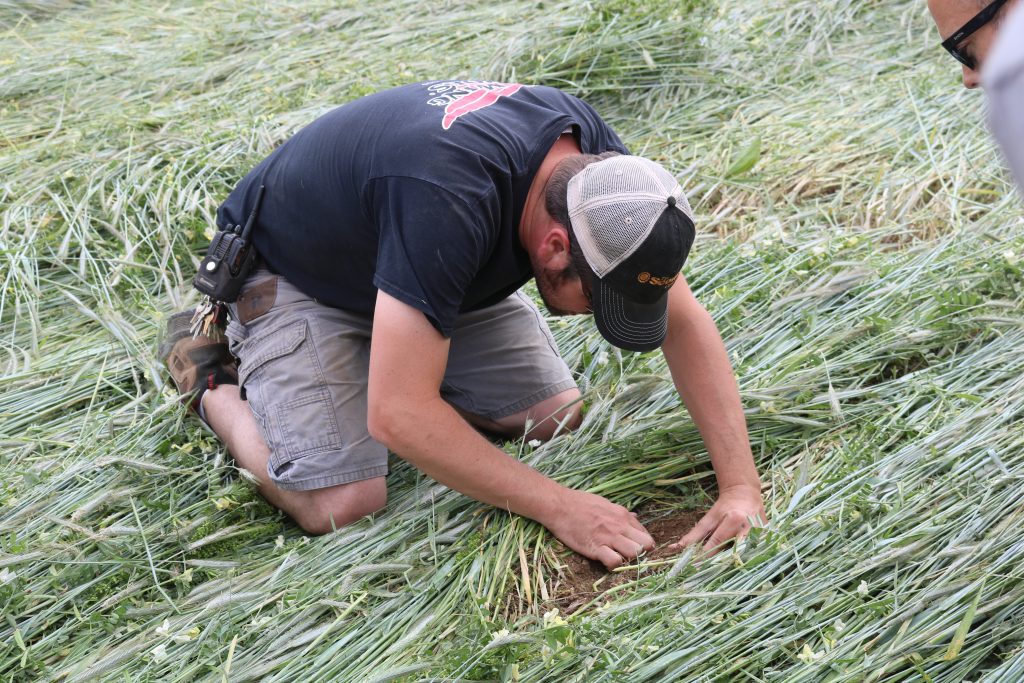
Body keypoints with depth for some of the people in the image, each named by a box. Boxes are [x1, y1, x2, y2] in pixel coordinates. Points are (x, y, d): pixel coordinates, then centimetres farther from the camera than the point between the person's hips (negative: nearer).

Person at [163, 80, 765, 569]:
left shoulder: (596, 161, -21)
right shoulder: (446, 199, -43)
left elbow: (686, 323, -13)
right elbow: (398, 416, -42)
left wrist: (741, 486, -22)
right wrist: (559, 507, -36)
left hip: (428, 269, 7)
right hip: (291, 275, -7)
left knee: (555, 416, -5)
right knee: (343, 506, -20)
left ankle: (381, 343, 14)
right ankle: (212, 382, 6)